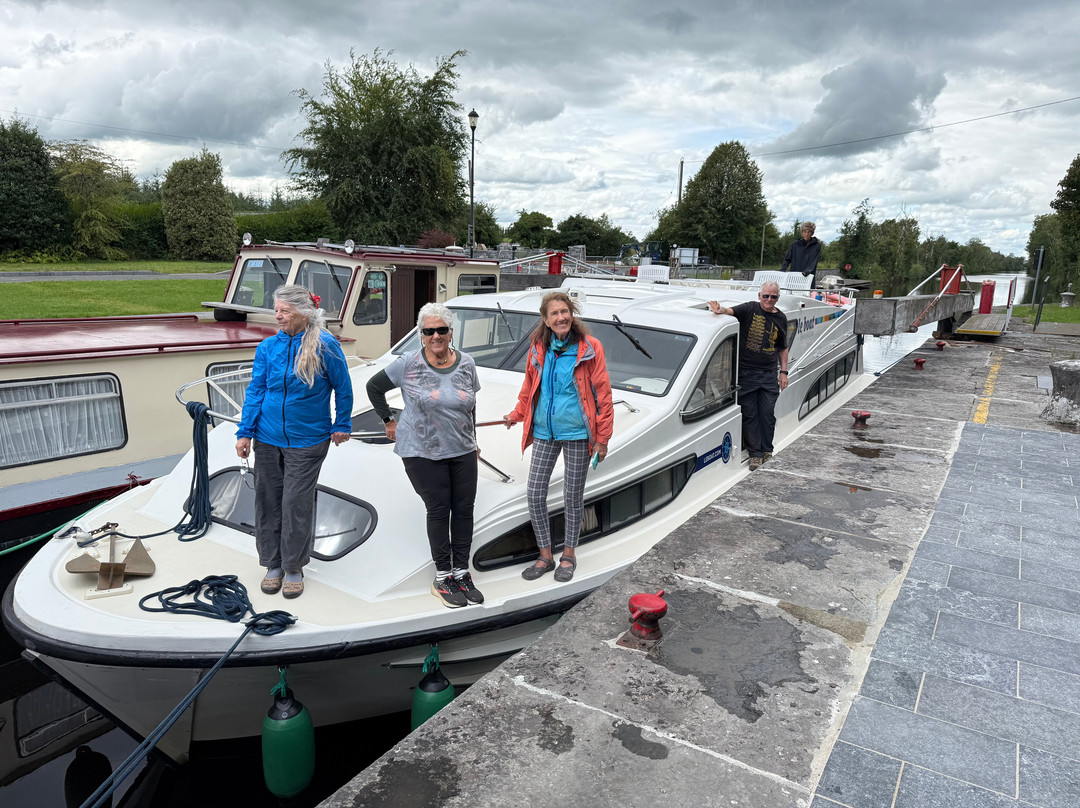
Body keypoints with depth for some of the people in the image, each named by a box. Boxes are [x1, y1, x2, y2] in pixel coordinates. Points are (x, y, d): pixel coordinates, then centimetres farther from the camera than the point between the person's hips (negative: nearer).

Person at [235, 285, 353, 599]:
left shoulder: (325, 346, -11)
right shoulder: (268, 347, -1)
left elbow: (343, 389, 0)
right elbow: (255, 391, 4)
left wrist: (341, 426, 6)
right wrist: (245, 432, -1)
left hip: (307, 441, -4)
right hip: (268, 439, 4)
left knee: (296, 503, 1)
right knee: (268, 501, 10)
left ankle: (294, 568, 20)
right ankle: (272, 565, 28)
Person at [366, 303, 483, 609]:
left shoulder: (466, 363, 4)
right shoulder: (409, 363, -7)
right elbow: (374, 387, 4)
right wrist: (388, 421, 5)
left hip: (462, 451, 4)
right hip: (423, 452, -4)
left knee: (464, 509, 4)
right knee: (438, 510, 0)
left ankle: (461, 573, 18)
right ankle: (442, 578, 13)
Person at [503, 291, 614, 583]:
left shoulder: (590, 348, -8)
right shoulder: (538, 349, 3)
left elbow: (603, 394, -7)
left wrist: (602, 438, -8)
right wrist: (516, 415, 12)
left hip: (577, 433, -4)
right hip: (544, 433, 4)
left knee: (573, 498, 9)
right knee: (534, 495, 3)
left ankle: (569, 554, 28)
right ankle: (545, 556, 21)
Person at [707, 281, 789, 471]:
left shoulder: (781, 318, 11)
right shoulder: (750, 309, -1)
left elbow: (783, 348, 19)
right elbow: (731, 311, -19)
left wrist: (783, 371, 13)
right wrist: (720, 310, -42)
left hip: (769, 375, 3)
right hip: (747, 373, -3)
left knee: (767, 415, 6)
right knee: (750, 416, 3)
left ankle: (767, 451, 23)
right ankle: (755, 454, 13)